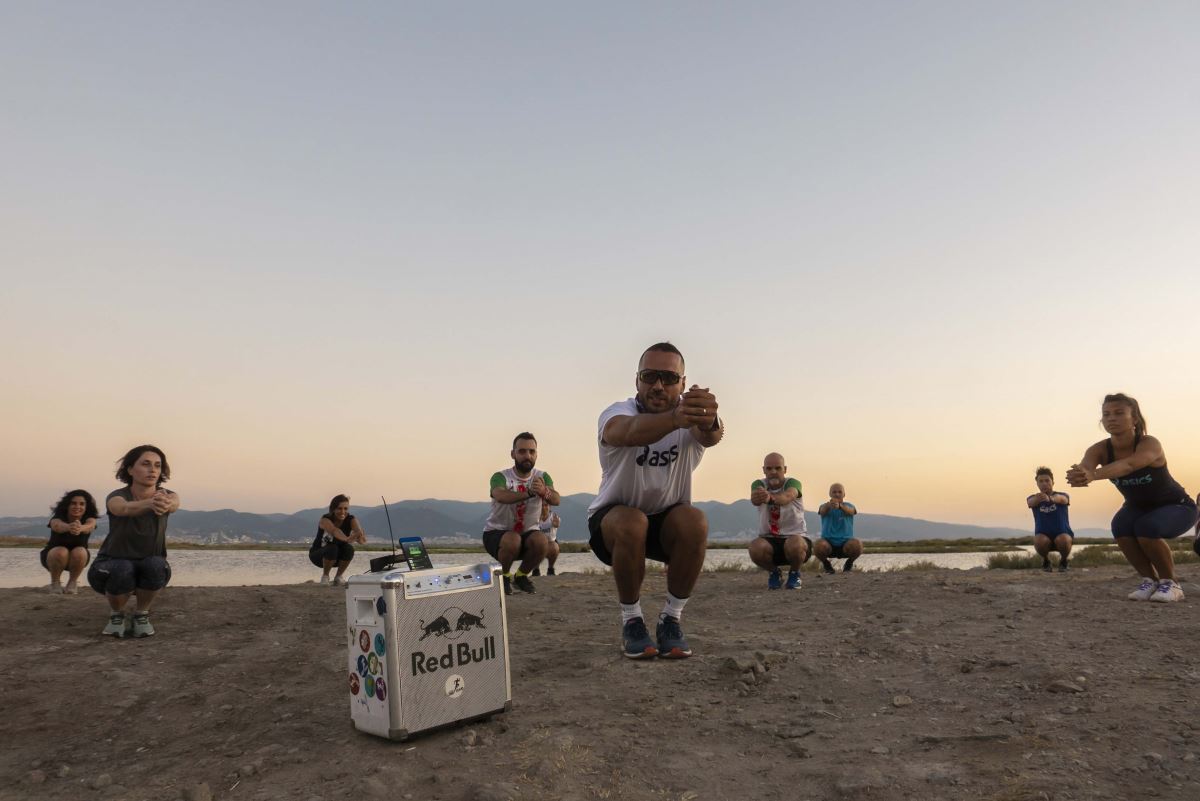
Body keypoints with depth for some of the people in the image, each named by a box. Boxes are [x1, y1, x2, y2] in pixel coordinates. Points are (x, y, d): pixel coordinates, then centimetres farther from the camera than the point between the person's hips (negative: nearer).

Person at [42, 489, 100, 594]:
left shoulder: (89, 518, -22)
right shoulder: (58, 516, -24)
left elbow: (90, 525, -46)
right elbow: (56, 526, -49)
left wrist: (80, 528, -71)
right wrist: (68, 527, -73)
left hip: (78, 558, 1)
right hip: (53, 555, -1)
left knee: (79, 552, -32)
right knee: (61, 552, -33)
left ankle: (72, 582, -6)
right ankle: (55, 582, -7)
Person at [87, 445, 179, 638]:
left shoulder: (167, 495, -15)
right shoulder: (116, 497, -20)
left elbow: (174, 504, -41)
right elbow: (126, 508, -46)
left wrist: (166, 504, -67)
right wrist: (150, 503, -70)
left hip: (150, 568, 2)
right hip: (111, 569, -1)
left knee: (156, 565, -32)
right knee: (122, 570, -35)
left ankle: (141, 614, -5)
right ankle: (116, 614, -3)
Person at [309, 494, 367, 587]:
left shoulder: (351, 520, -17)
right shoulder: (325, 520, -26)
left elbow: (359, 531, -37)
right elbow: (334, 531, -49)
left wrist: (360, 537, -63)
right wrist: (346, 539, -70)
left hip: (338, 556, 3)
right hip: (318, 554, -3)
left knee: (349, 549, -29)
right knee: (332, 549, -35)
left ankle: (338, 577, -6)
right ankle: (325, 576, -8)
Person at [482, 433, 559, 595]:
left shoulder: (542, 477, -5)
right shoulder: (500, 477, -15)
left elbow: (556, 500, -24)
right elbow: (501, 496, -38)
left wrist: (544, 491, -49)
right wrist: (529, 493, -56)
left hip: (528, 532, 3)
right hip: (497, 532, -3)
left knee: (541, 540, -29)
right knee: (513, 539, -35)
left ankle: (521, 575, 2)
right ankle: (504, 575, -2)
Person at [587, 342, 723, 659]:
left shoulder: (691, 420, -16)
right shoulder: (616, 413, -23)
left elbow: (710, 436, -41)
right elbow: (631, 431, -49)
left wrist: (708, 422, -68)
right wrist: (674, 418, -71)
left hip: (668, 521, 2)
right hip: (614, 520, -2)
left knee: (695, 522, -30)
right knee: (631, 523, -35)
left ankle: (671, 619, -10)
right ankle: (631, 621, -12)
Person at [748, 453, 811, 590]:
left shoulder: (792, 483, -11)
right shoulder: (759, 484, -5)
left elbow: (787, 497, -38)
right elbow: (754, 499, -31)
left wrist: (770, 497, -63)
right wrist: (756, 497, -59)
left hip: (795, 536, -2)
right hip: (768, 539, 2)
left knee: (794, 545, -37)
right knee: (756, 547, -31)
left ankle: (794, 573, -1)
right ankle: (774, 572, 3)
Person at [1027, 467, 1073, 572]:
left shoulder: (1063, 496, -5)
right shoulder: (1033, 498, -1)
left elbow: (1060, 498, -32)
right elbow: (1030, 502, -28)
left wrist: (1050, 498, -58)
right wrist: (1037, 499, -55)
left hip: (1063, 534, 0)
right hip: (1043, 536, 1)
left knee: (1063, 540, -35)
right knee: (1039, 540, -34)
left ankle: (1063, 560, -1)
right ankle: (1045, 560, 0)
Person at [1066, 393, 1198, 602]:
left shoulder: (1150, 444, -34)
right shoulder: (1100, 450, -21)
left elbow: (1128, 465, -56)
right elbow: (1084, 467, -43)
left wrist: (1093, 475, -74)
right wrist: (1078, 475, -69)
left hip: (1177, 506, -4)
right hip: (1139, 507, 4)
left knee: (1147, 528, -33)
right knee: (1120, 526, -27)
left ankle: (1170, 583, -7)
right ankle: (1150, 580, -5)